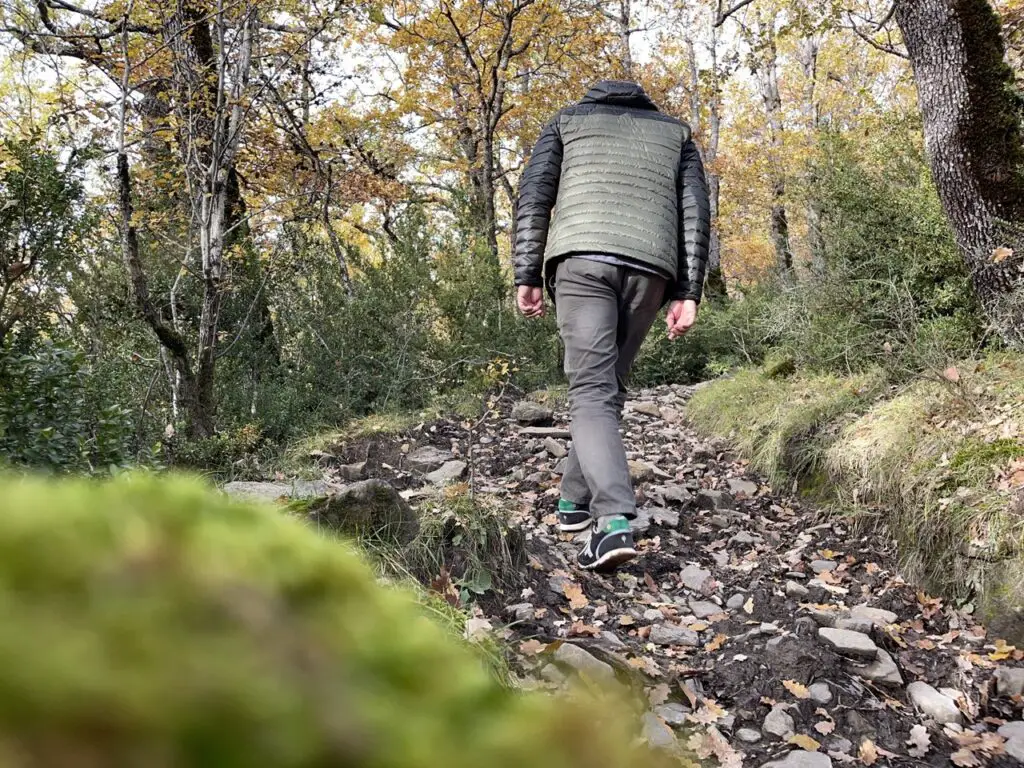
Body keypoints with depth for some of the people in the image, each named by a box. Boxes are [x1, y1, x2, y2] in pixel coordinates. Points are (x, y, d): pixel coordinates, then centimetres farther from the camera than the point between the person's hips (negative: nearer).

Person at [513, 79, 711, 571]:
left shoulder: (567, 121, 25)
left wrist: (526, 278, 5)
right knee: (607, 386, 16)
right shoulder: (675, 131, 28)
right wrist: (687, 293, 8)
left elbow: (534, 196, 9)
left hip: (581, 260, -2)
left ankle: (614, 520, -26)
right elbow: (695, 213, 13)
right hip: (650, 268, 2)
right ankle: (575, 500, 25)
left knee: (592, 394, -8)